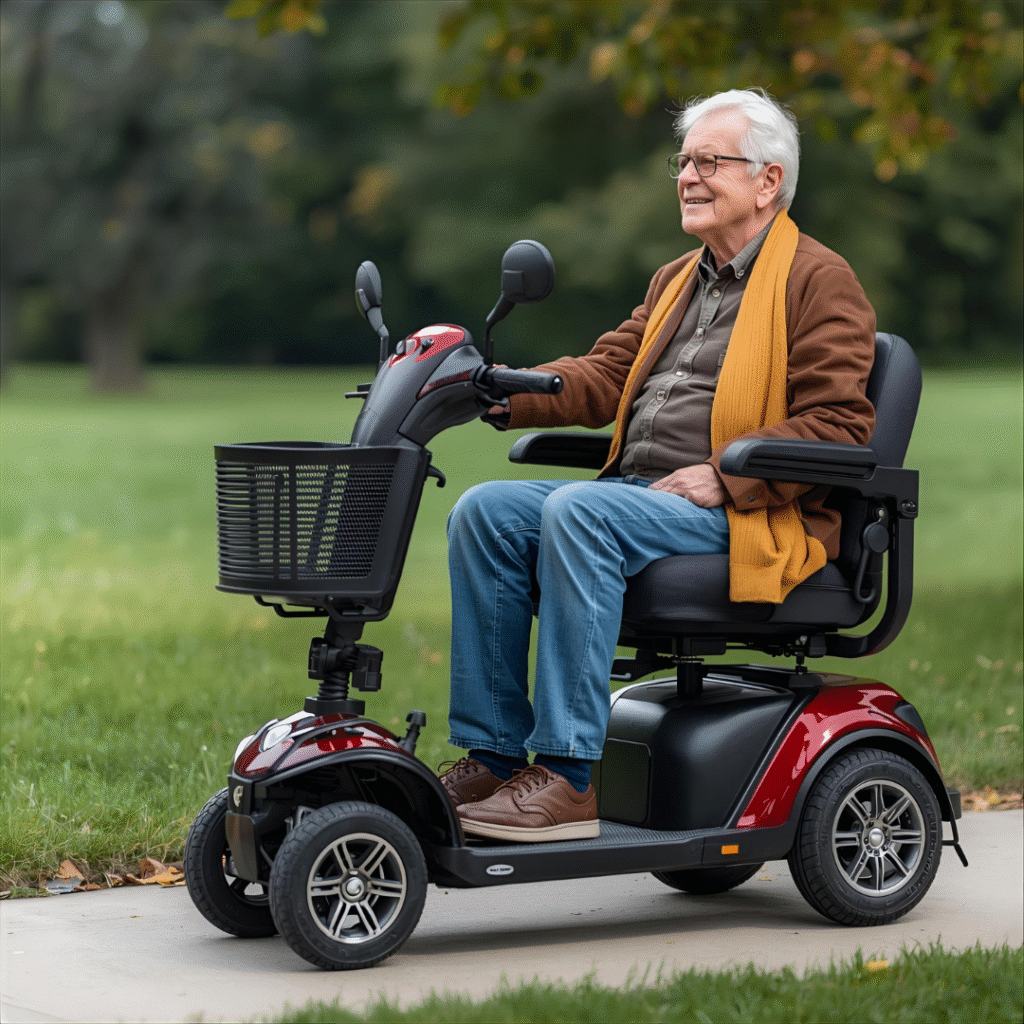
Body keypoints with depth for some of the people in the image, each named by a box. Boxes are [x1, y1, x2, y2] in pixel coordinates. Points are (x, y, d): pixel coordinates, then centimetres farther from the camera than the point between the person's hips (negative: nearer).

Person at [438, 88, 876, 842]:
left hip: (748, 519, -8)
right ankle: (490, 754, -12)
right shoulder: (677, 280, 25)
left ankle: (570, 778, -33)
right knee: (485, 512, -13)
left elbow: (837, 425, -10)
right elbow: (607, 373, 15)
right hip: (635, 491, 8)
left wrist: (724, 476, -19)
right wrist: (512, 393, -3)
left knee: (578, 512, -33)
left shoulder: (819, 280, 0)